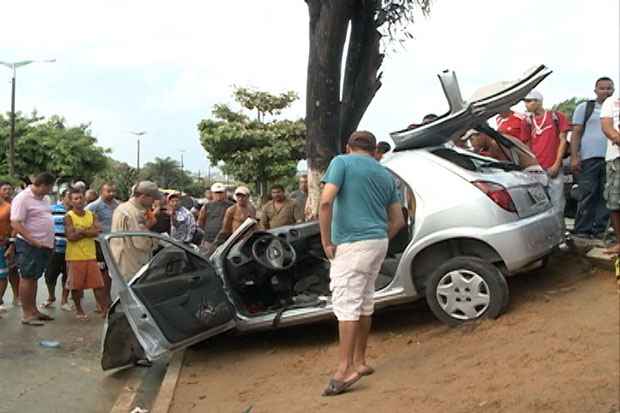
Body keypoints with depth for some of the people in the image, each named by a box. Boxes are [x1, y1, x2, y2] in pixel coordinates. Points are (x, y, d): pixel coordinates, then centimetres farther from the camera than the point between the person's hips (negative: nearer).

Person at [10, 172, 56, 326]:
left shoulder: (42, 198, 13)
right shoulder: (22, 198, -15)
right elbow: (15, 224, -20)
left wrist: (48, 241, 13)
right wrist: (34, 241, -23)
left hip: (44, 245, 9)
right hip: (29, 245, -9)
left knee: (34, 278, 14)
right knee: (27, 278, -2)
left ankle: (34, 310, 22)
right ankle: (26, 314, 2)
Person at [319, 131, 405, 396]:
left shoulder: (342, 162, -1)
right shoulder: (386, 175, 17)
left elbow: (326, 201, -15)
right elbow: (398, 220, 15)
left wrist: (326, 241, -9)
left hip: (351, 244, -7)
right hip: (378, 243, 7)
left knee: (346, 303, -9)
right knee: (365, 302, 14)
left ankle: (345, 369, -14)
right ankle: (359, 362, 22)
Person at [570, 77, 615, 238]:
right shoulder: (584, 107, 9)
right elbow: (576, 134, 4)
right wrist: (574, 157, -6)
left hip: (611, 159, 3)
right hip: (589, 158, -3)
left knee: (606, 197, 2)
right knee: (587, 196, -3)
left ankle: (600, 230, 7)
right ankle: (582, 231, 1)